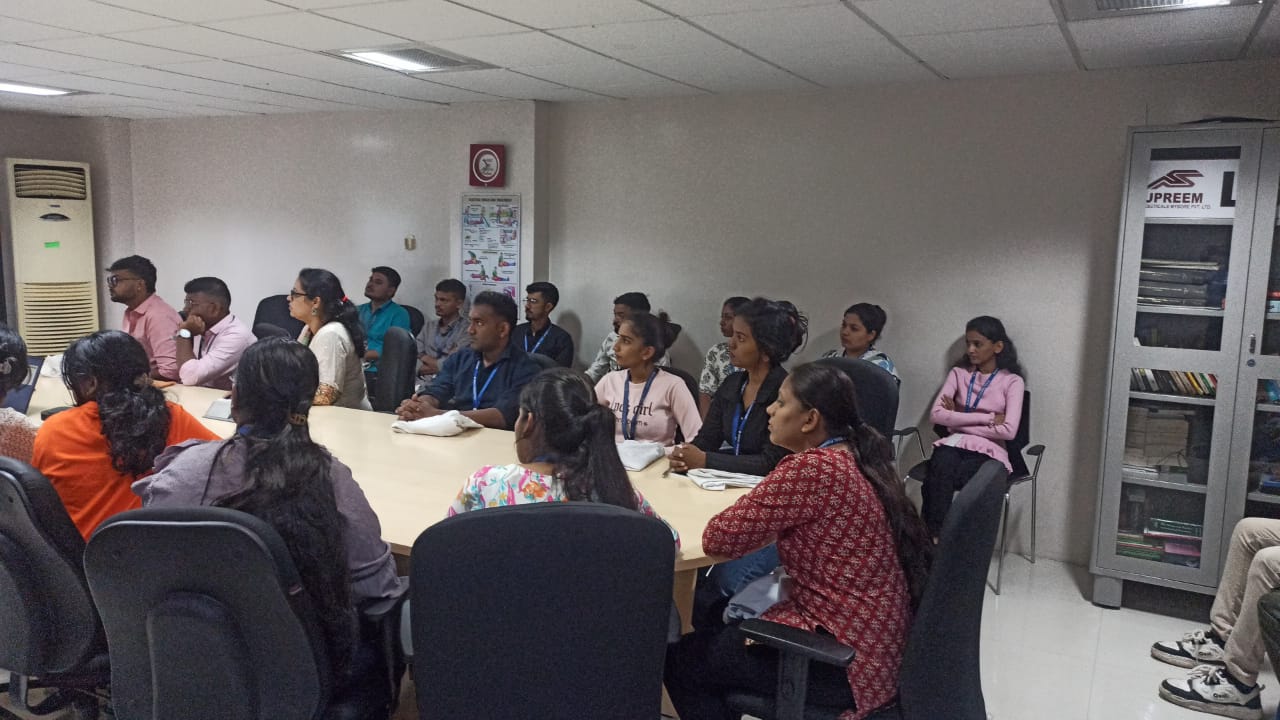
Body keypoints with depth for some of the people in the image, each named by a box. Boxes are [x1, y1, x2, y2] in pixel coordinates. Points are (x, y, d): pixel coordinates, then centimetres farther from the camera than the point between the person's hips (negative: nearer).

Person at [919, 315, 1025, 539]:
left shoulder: (1012, 381, 2)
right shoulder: (958, 373, 10)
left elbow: (1008, 430, -12)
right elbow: (936, 414, -4)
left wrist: (958, 419, -6)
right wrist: (987, 418, -10)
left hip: (988, 451, -2)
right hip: (955, 444, 3)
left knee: (937, 480, -33)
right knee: (942, 465, -35)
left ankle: (931, 536, -22)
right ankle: (933, 536, -31)